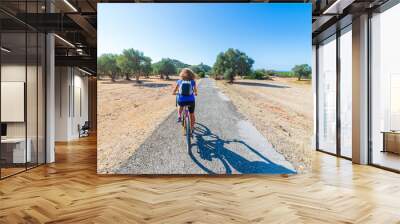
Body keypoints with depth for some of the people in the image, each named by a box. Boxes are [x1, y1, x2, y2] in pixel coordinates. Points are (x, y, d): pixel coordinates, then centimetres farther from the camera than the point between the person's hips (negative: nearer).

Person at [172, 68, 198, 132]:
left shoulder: (179, 81, 4)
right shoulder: (193, 82, 2)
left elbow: (174, 92, 14)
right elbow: (195, 91, 17)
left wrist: (174, 93, 36)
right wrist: (195, 93, 40)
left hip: (181, 100, 0)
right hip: (190, 100, 0)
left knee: (180, 106, 37)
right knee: (192, 114, 21)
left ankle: (179, 116, 23)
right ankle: (192, 128, 29)